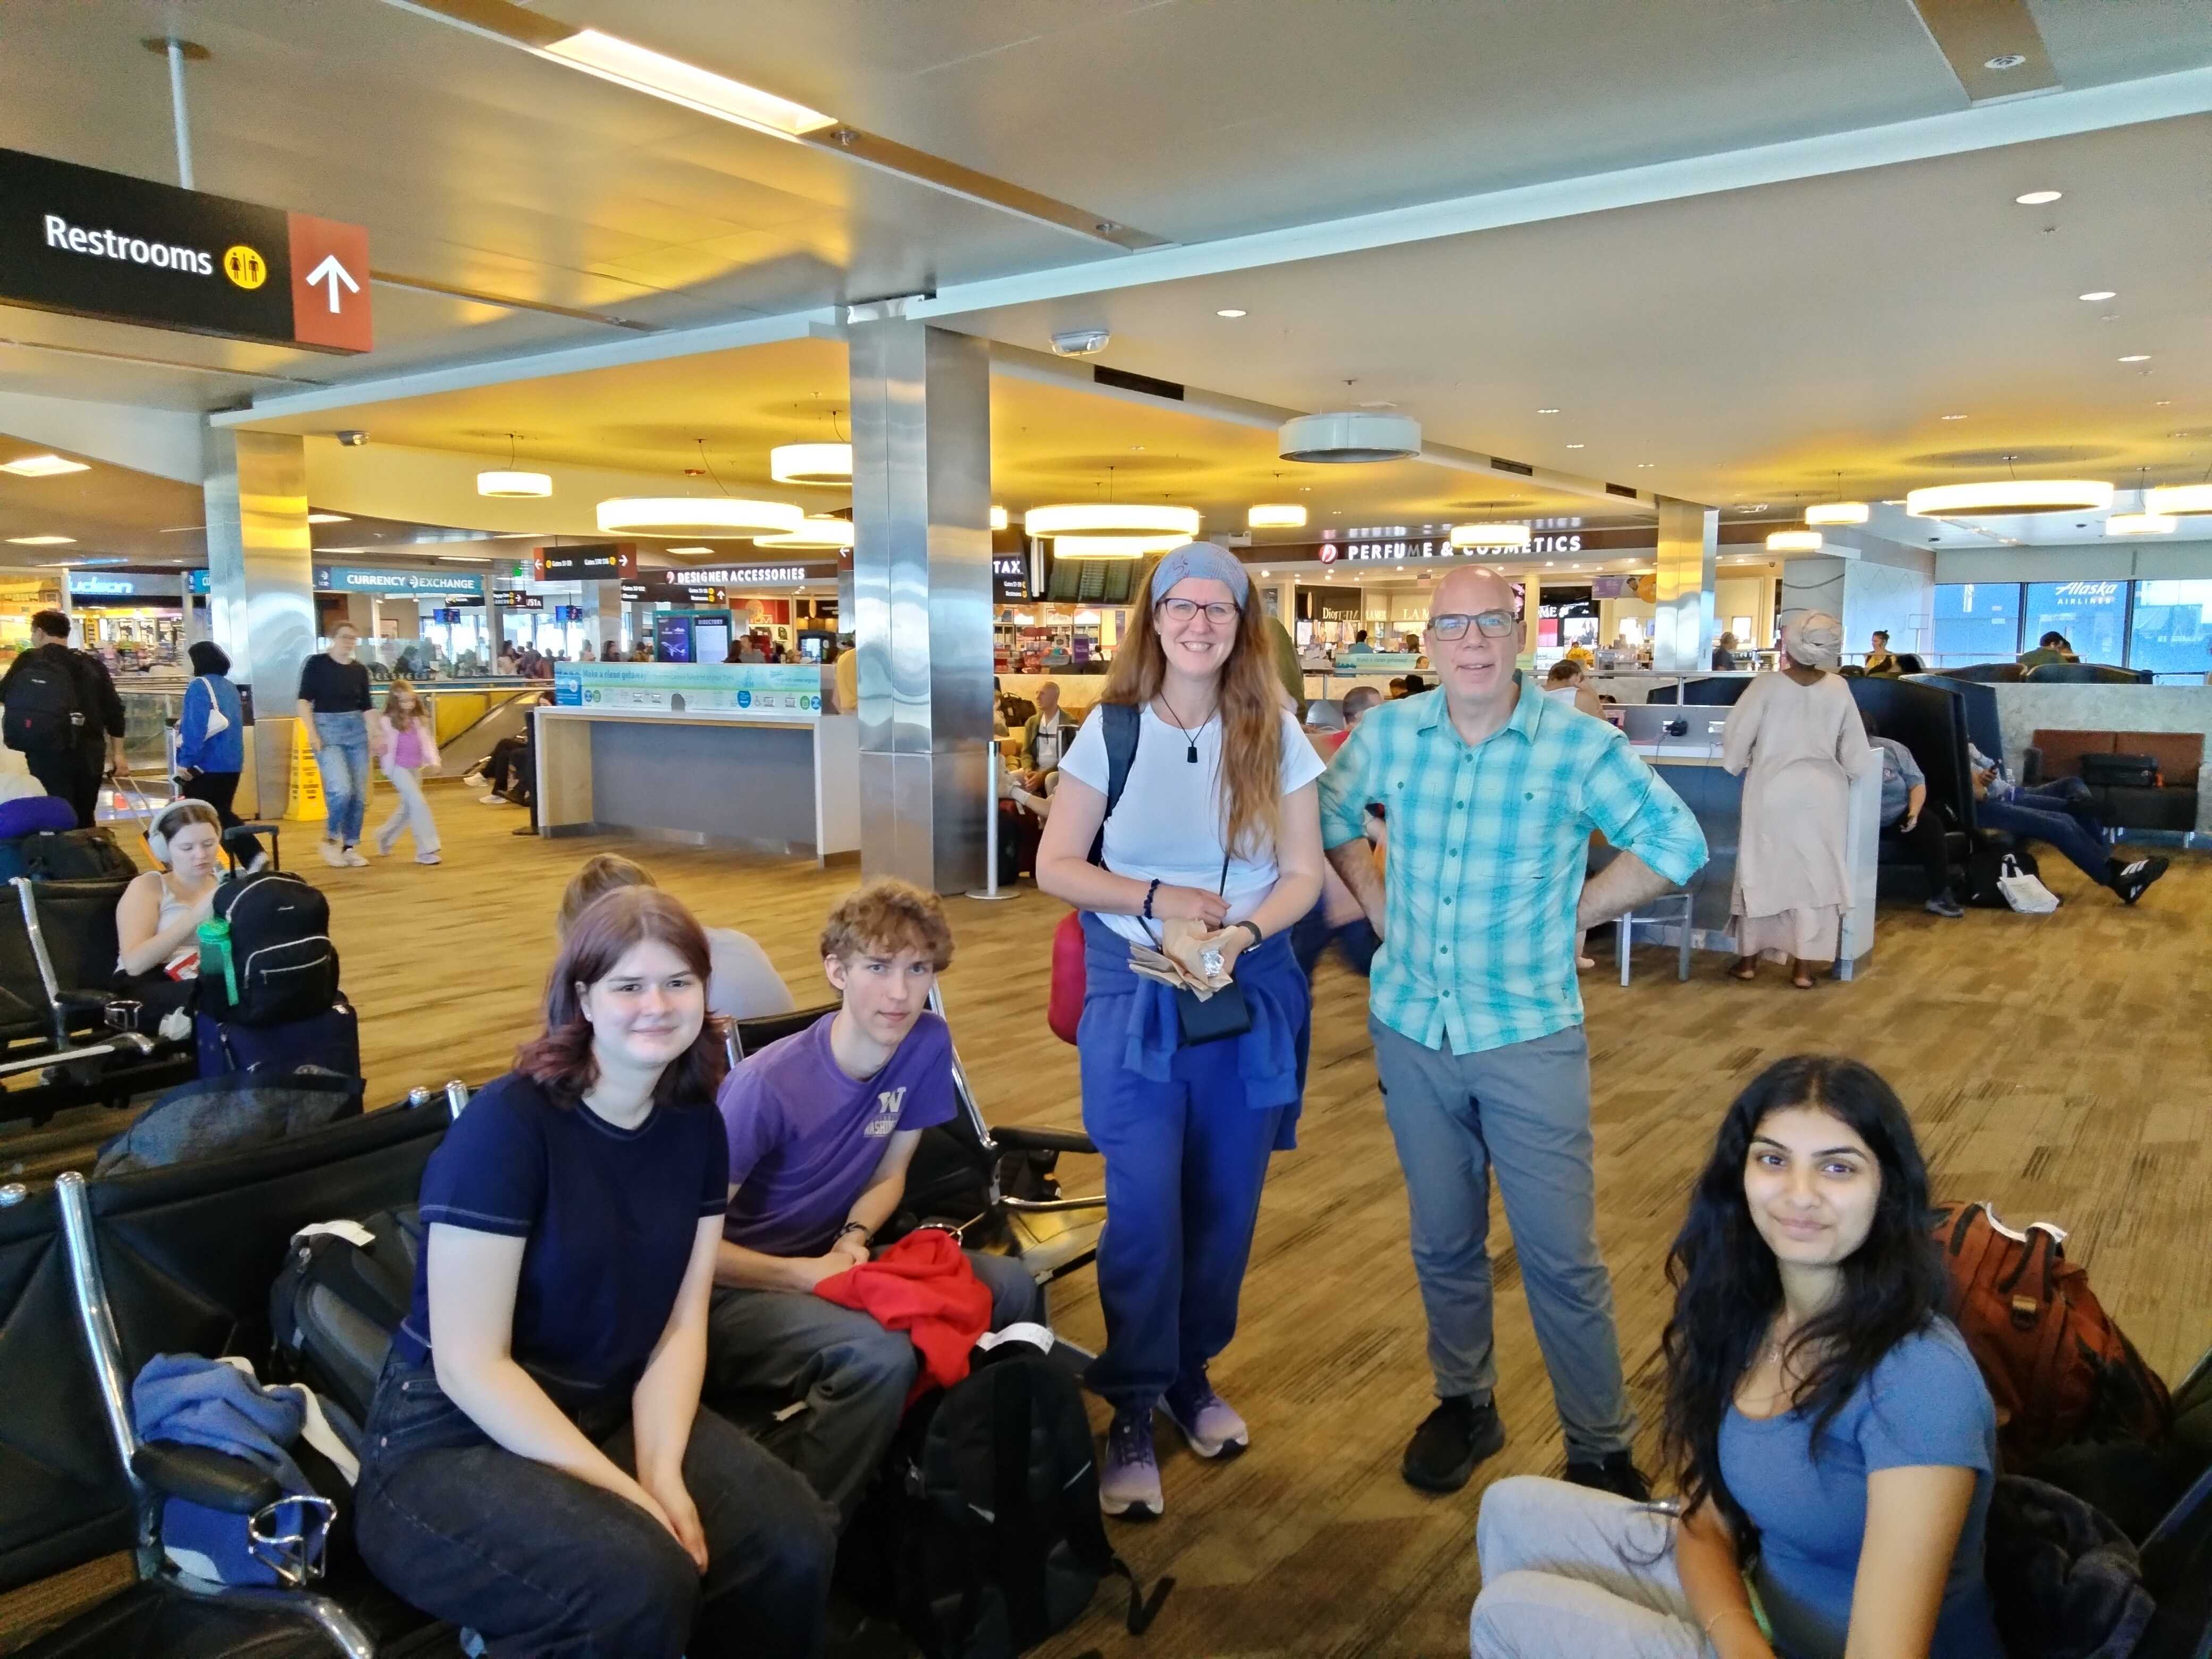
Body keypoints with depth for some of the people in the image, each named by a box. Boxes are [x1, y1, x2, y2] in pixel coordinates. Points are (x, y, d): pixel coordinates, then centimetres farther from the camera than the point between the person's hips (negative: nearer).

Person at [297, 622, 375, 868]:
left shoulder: (360, 671, 8)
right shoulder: (317, 663, -5)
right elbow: (304, 702, -6)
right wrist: (314, 736, -14)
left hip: (357, 731, 5)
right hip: (327, 729, -5)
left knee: (359, 795, 4)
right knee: (341, 790, -18)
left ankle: (351, 847, 16)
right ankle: (330, 839, 4)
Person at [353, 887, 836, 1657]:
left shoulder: (695, 1125, -1)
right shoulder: (507, 1123, -20)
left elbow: (681, 1324, 0)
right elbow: (469, 1365, -20)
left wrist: (663, 1471, -17)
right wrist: (628, 1495, -23)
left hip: (612, 1414, 6)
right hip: (449, 1442, -5)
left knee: (795, 1541, -16)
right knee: (638, 1583, -31)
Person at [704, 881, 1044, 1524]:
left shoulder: (929, 1044, -8)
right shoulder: (768, 1085, -26)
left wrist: (853, 1239, -13)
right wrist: (802, 1275, -22)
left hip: (831, 1261, 6)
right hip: (732, 1289, -6)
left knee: (1011, 1287, -9)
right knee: (879, 1355, -33)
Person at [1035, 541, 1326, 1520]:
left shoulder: (1276, 737, 1)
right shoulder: (1111, 731, -2)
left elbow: (1304, 873, 0)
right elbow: (1054, 867, -2)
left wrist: (1238, 934, -18)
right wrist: (1158, 900, -15)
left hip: (1252, 998, 2)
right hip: (1135, 998, -2)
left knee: (1225, 1206, 11)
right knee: (1145, 1210, -4)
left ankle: (1191, 1374, 34)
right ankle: (1131, 1414, 14)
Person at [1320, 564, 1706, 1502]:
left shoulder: (1581, 743, -10)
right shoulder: (1387, 732, 0)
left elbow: (1677, 843, -4)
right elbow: (1333, 817, 17)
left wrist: (1573, 913, -5)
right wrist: (1379, 907, 7)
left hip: (1530, 1035, -3)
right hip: (1410, 1027, 3)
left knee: (1562, 1256, 3)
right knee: (1443, 1241, 17)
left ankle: (1601, 1450, 21)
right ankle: (1464, 1404, 37)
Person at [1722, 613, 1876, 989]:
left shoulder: (1768, 685, -11)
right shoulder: (1838, 689, -4)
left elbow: (1736, 734, -7)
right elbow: (1854, 749, 3)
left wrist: (1736, 766, 11)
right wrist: (1841, 770, 22)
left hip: (1773, 789, -2)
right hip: (1821, 792, 2)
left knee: (1761, 871, 9)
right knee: (1815, 874, 7)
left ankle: (1749, 960, 15)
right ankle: (1804, 967, 8)